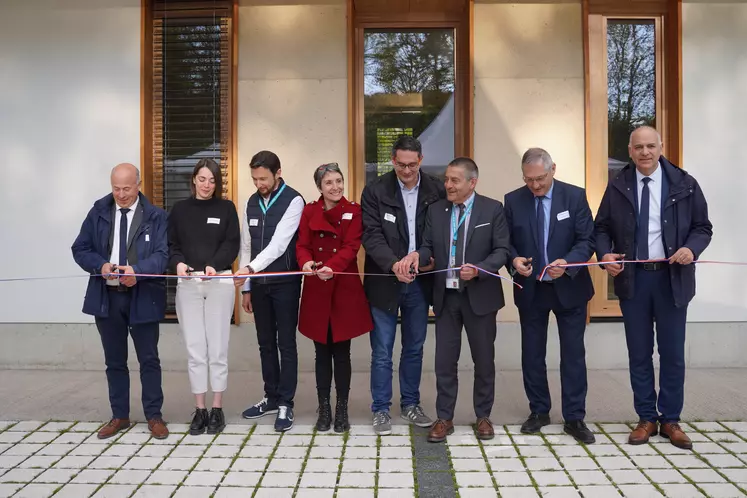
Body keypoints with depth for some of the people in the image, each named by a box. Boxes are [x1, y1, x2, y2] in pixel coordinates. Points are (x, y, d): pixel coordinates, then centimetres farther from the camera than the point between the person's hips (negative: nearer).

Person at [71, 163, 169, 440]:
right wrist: (101, 265, -15)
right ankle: (119, 416, 27)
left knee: (149, 359, 6)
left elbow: (162, 254, -12)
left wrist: (137, 270, -30)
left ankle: (154, 416, 18)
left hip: (142, 297, -3)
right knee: (114, 361, 13)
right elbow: (80, 249, 6)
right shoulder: (98, 212, 4)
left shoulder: (155, 216, -4)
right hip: (106, 296, 3)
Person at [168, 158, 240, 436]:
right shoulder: (179, 209, 10)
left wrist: (214, 265, -20)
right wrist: (178, 263, -15)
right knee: (195, 350, 3)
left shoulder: (226, 208, 6)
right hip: (188, 284, 1)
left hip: (220, 283, -1)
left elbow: (232, 244, -2)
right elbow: (170, 244, 6)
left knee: (218, 349, 2)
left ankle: (217, 409, 13)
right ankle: (200, 410, 14)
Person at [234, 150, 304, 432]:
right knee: (266, 343, 14)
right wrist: (246, 287, 9)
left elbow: (279, 243, -22)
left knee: (286, 344, 2)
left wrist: (250, 269, -33)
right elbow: (246, 246, 11)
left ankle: (286, 404, 12)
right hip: (259, 284, 6)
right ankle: (271, 397, 27)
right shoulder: (252, 203, 8)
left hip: (285, 283, -6)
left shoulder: (293, 201, -12)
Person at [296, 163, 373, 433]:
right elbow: (302, 245, -2)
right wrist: (306, 262, -25)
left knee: (341, 352, 5)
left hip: (345, 289, -1)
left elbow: (351, 247, -11)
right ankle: (324, 409, 20)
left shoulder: (354, 211, 0)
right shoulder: (309, 211, 5)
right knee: (322, 353, 8)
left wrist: (332, 267, -29)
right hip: (316, 290, 2)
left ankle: (342, 409, 18)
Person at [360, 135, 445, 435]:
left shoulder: (436, 191, -1)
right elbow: (372, 236, -14)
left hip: (420, 281, 3)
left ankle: (410, 404, 31)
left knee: (414, 348, 15)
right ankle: (381, 410, 19)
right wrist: (393, 264, -28)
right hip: (385, 281, -2)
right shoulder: (375, 192, -7)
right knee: (382, 351, 5)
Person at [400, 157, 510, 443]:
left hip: (480, 296, -2)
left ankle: (483, 416, 28)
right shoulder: (436, 210, 5)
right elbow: (429, 246, 3)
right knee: (444, 360, 7)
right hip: (446, 296, 3)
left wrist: (478, 270, -24)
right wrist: (416, 255, -20)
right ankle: (444, 418, 21)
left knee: (483, 360, 11)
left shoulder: (492, 209, -5)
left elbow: (502, 251, -8)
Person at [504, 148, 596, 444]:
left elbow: (587, 239, -8)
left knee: (573, 354, 4)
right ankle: (539, 411, 27)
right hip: (530, 289, 2)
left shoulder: (575, 196, -6)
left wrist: (567, 262, -25)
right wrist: (514, 259, -19)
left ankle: (574, 418, 16)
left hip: (569, 287, -1)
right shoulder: (513, 201, -1)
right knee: (532, 354, 11)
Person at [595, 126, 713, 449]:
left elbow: (703, 227, 4)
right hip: (633, 278, 1)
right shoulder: (617, 186, 3)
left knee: (673, 353, 7)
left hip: (672, 278, 0)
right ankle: (646, 418, 22)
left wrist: (692, 248, -16)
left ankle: (670, 420, 22)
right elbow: (602, 227, 6)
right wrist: (605, 254, -13)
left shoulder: (684, 184, 0)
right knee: (639, 353, 8)